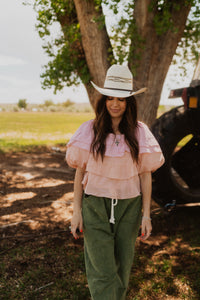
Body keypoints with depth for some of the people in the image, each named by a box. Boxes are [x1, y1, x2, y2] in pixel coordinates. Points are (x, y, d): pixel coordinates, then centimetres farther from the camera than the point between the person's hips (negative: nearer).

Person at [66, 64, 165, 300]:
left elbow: (145, 174, 1)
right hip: (95, 204, -1)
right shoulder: (89, 130, -5)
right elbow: (80, 171, 0)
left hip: (129, 205, 2)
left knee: (123, 265, 15)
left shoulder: (140, 132, -3)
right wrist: (76, 211, -2)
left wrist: (146, 214, 0)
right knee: (102, 271, -3)